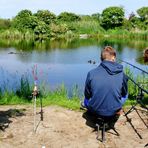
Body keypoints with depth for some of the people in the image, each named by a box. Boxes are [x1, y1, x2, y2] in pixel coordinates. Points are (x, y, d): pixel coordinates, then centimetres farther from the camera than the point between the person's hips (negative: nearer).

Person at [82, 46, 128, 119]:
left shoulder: (91, 73, -13)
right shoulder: (121, 74, -11)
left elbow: (87, 95, -1)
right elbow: (124, 93, 5)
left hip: (95, 110, 0)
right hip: (113, 111, 0)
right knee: (124, 95, 29)